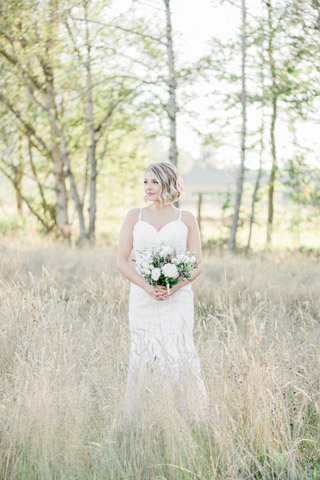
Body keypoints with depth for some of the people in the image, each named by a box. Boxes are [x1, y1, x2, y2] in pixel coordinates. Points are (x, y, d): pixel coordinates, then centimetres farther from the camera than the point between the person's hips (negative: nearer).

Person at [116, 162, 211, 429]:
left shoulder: (185, 219, 7)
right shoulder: (134, 216, 9)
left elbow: (198, 264, 4)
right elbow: (121, 261, 3)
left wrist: (173, 287, -14)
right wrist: (148, 287, -12)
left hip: (178, 299, -1)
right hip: (143, 299, 1)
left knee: (179, 355, -8)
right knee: (143, 358, -1)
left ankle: (197, 420, 0)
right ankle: (135, 425, 8)